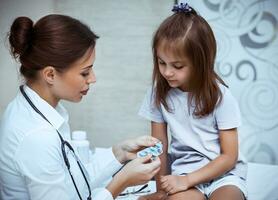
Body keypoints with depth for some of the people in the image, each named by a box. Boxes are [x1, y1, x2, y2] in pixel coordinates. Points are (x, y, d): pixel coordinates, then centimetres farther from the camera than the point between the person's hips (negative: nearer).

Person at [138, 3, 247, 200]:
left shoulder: (220, 95, -12)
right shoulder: (159, 92, -5)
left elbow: (229, 156, -8)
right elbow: (160, 146, 2)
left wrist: (187, 180, -15)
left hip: (223, 172, 0)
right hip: (184, 168, 1)